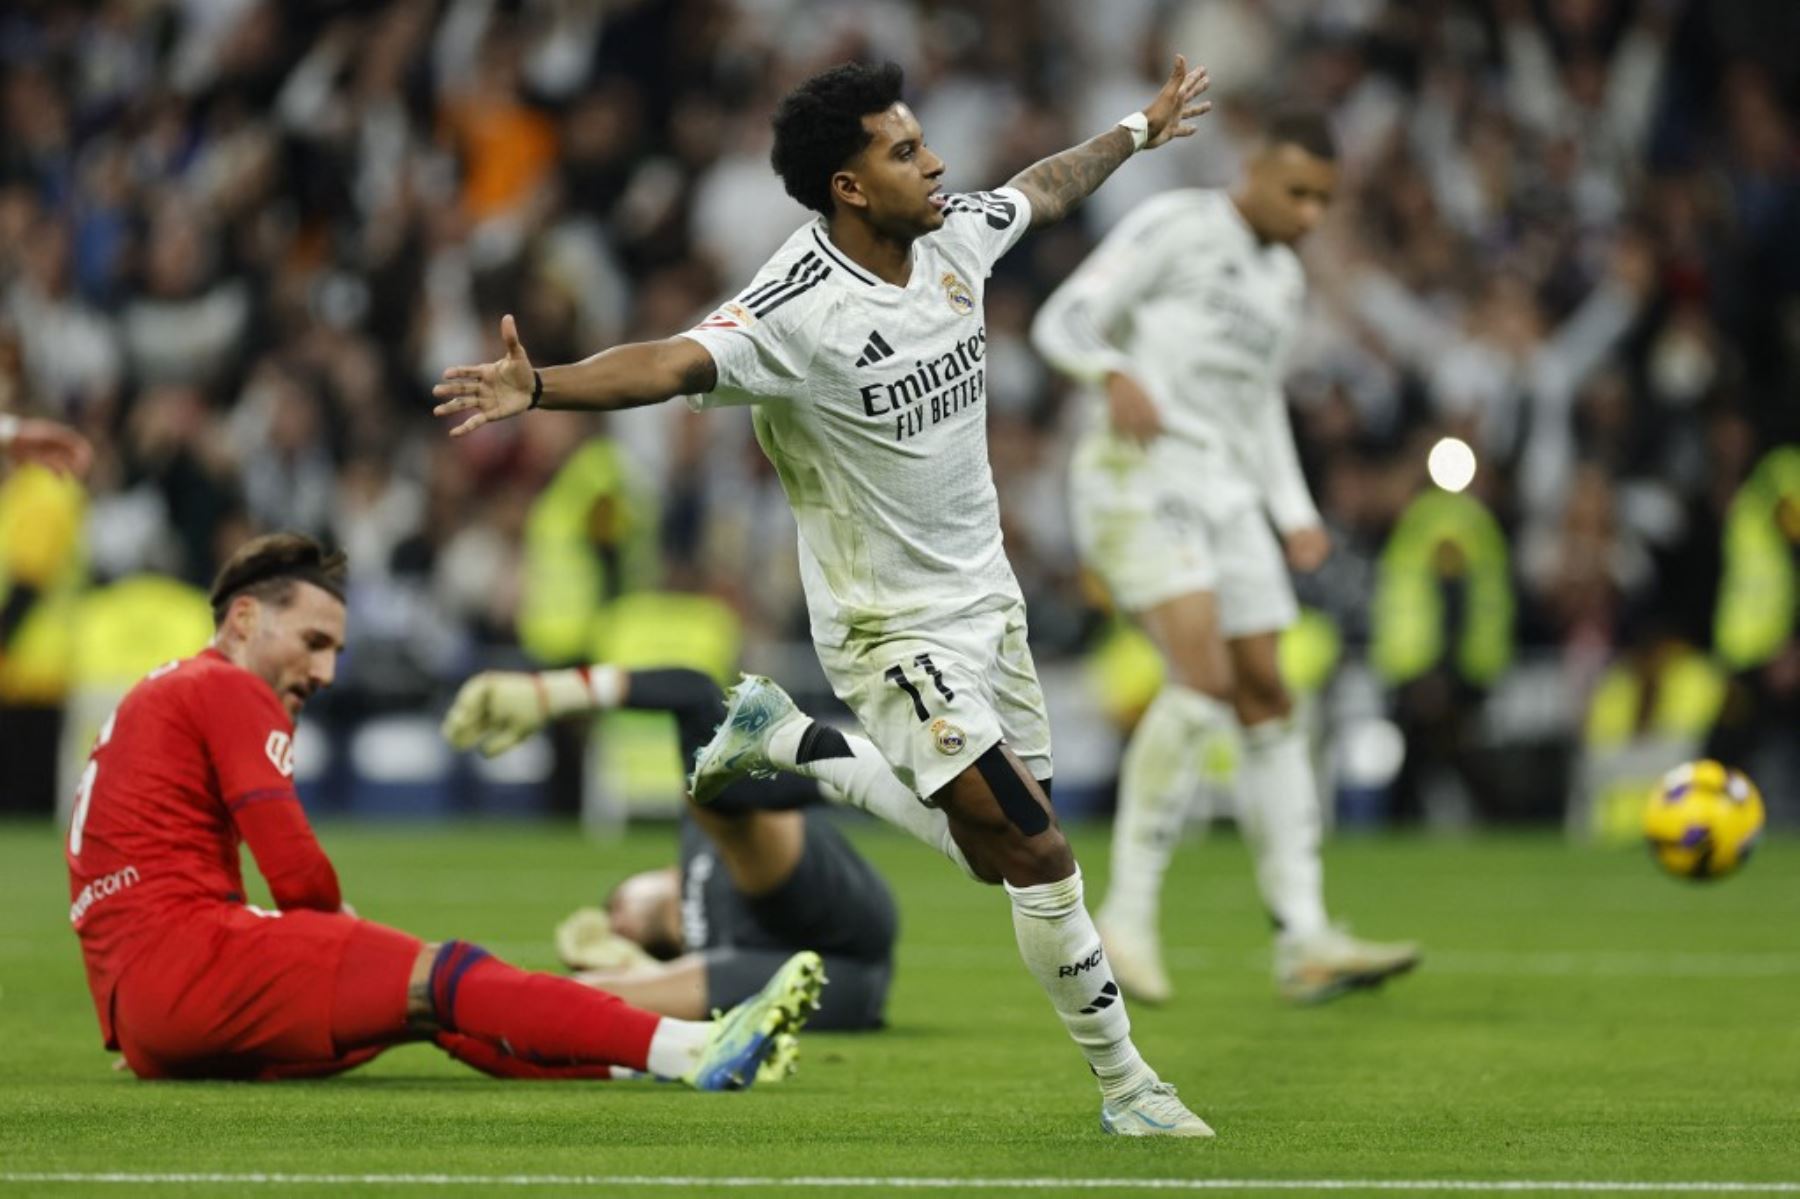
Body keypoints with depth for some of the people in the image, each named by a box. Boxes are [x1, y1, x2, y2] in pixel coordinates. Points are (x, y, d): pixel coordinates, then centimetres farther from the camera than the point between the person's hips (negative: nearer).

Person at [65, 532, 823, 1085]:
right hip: (179, 961, -10)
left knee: (434, 1007, -1)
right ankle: (692, 1050, -34)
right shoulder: (228, 690, -1)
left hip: (135, 1010, 10)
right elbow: (298, 876, -8)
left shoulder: (163, 696, 28)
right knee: (441, 979, -20)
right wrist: (342, 925, 12)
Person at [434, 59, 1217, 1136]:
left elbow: (1046, 188, 19)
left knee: (994, 842, 13)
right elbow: (675, 363, -41)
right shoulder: (800, 308, -26)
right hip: (895, 629, -8)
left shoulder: (955, 234, -3)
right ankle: (1125, 1084, 5)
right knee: (1036, 849, -13)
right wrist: (540, 387, -59)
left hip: (983, 592, 8)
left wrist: (1141, 130, 35)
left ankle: (778, 735, 33)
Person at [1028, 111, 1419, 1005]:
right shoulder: (1175, 227, -3)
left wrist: (1295, 515, 18)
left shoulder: (1285, 281, 19)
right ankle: (1127, 914, -19)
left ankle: (1303, 944, 3)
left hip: (1223, 494, 8)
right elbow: (1062, 322, -9)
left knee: (1268, 703, 3)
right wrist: (1116, 375, -30)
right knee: (1203, 677, -24)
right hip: (1141, 473, -8)